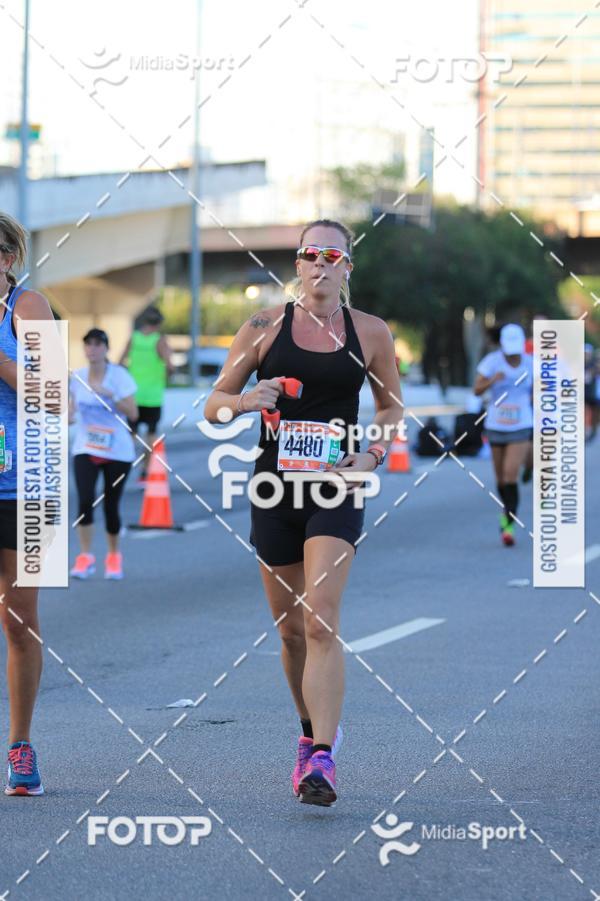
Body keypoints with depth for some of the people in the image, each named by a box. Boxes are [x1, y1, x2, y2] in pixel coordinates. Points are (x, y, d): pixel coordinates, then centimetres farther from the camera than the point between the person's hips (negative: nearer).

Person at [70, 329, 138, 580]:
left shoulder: (119, 375, -9)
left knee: (111, 505, 4)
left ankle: (114, 556, 25)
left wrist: (109, 395, -27)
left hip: (117, 451, -2)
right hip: (85, 449, 2)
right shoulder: (77, 376, 1)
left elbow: (132, 413, -15)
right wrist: (69, 415, -7)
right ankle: (85, 557, -9)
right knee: (85, 500, -16)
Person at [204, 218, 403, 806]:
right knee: (291, 629, 10)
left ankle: (321, 759, -22)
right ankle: (312, 731, 34)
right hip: (274, 490, 2)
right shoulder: (265, 327, 2)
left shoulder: (371, 334, 3)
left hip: (335, 492, -2)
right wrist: (247, 400, -17)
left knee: (321, 623, -17)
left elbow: (391, 405, 17)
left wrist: (372, 454, -1)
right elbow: (213, 406, 5)